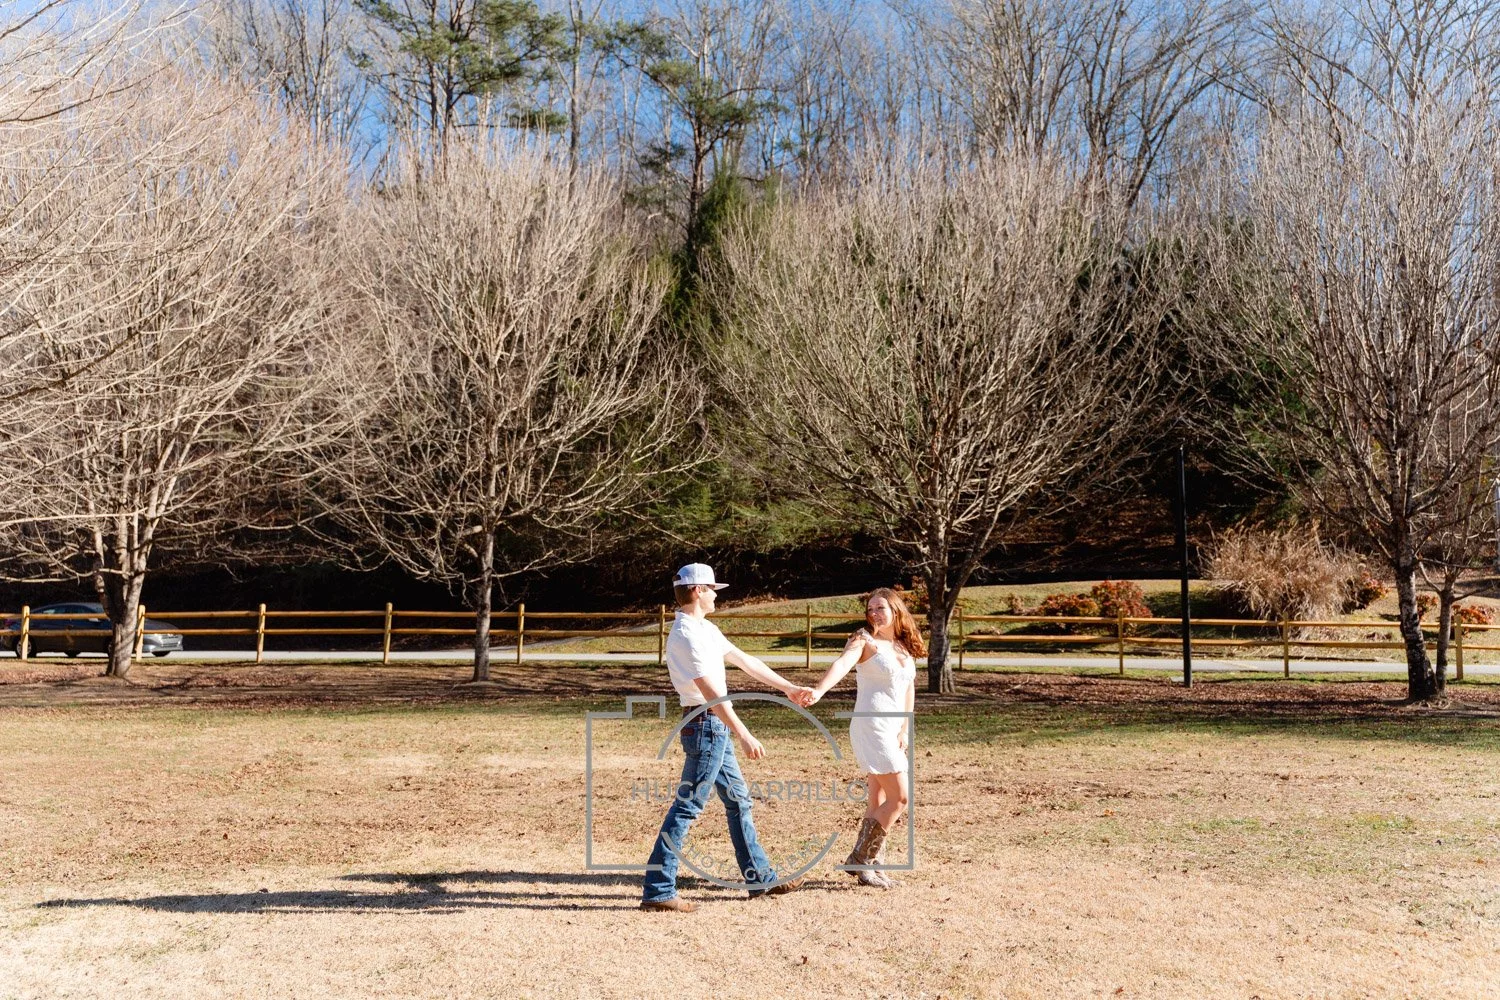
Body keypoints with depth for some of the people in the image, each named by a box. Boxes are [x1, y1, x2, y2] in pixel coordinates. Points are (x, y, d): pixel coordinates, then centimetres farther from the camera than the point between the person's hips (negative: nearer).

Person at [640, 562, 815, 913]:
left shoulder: (705, 629, 13)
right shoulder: (687, 635, -18)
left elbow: (745, 661, 20)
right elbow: (711, 692, -26)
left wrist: (790, 688, 22)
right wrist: (744, 736, -29)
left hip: (717, 728, 10)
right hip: (706, 725, -10)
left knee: (739, 800, 15)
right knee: (688, 805, -6)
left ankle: (759, 877, 24)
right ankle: (657, 890, 0)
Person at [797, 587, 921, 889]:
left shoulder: (906, 646, 13)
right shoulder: (864, 641, -7)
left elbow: (909, 690, 15)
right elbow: (842, 664, -26)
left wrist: (904, 730, 6)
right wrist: (819, 690, -44)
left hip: (894, 731, 7)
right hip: (871, 726, -7)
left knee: (879, 801, 11)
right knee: (900, 797, -10)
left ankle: (868, 863, 21)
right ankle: (861, 859, 0)